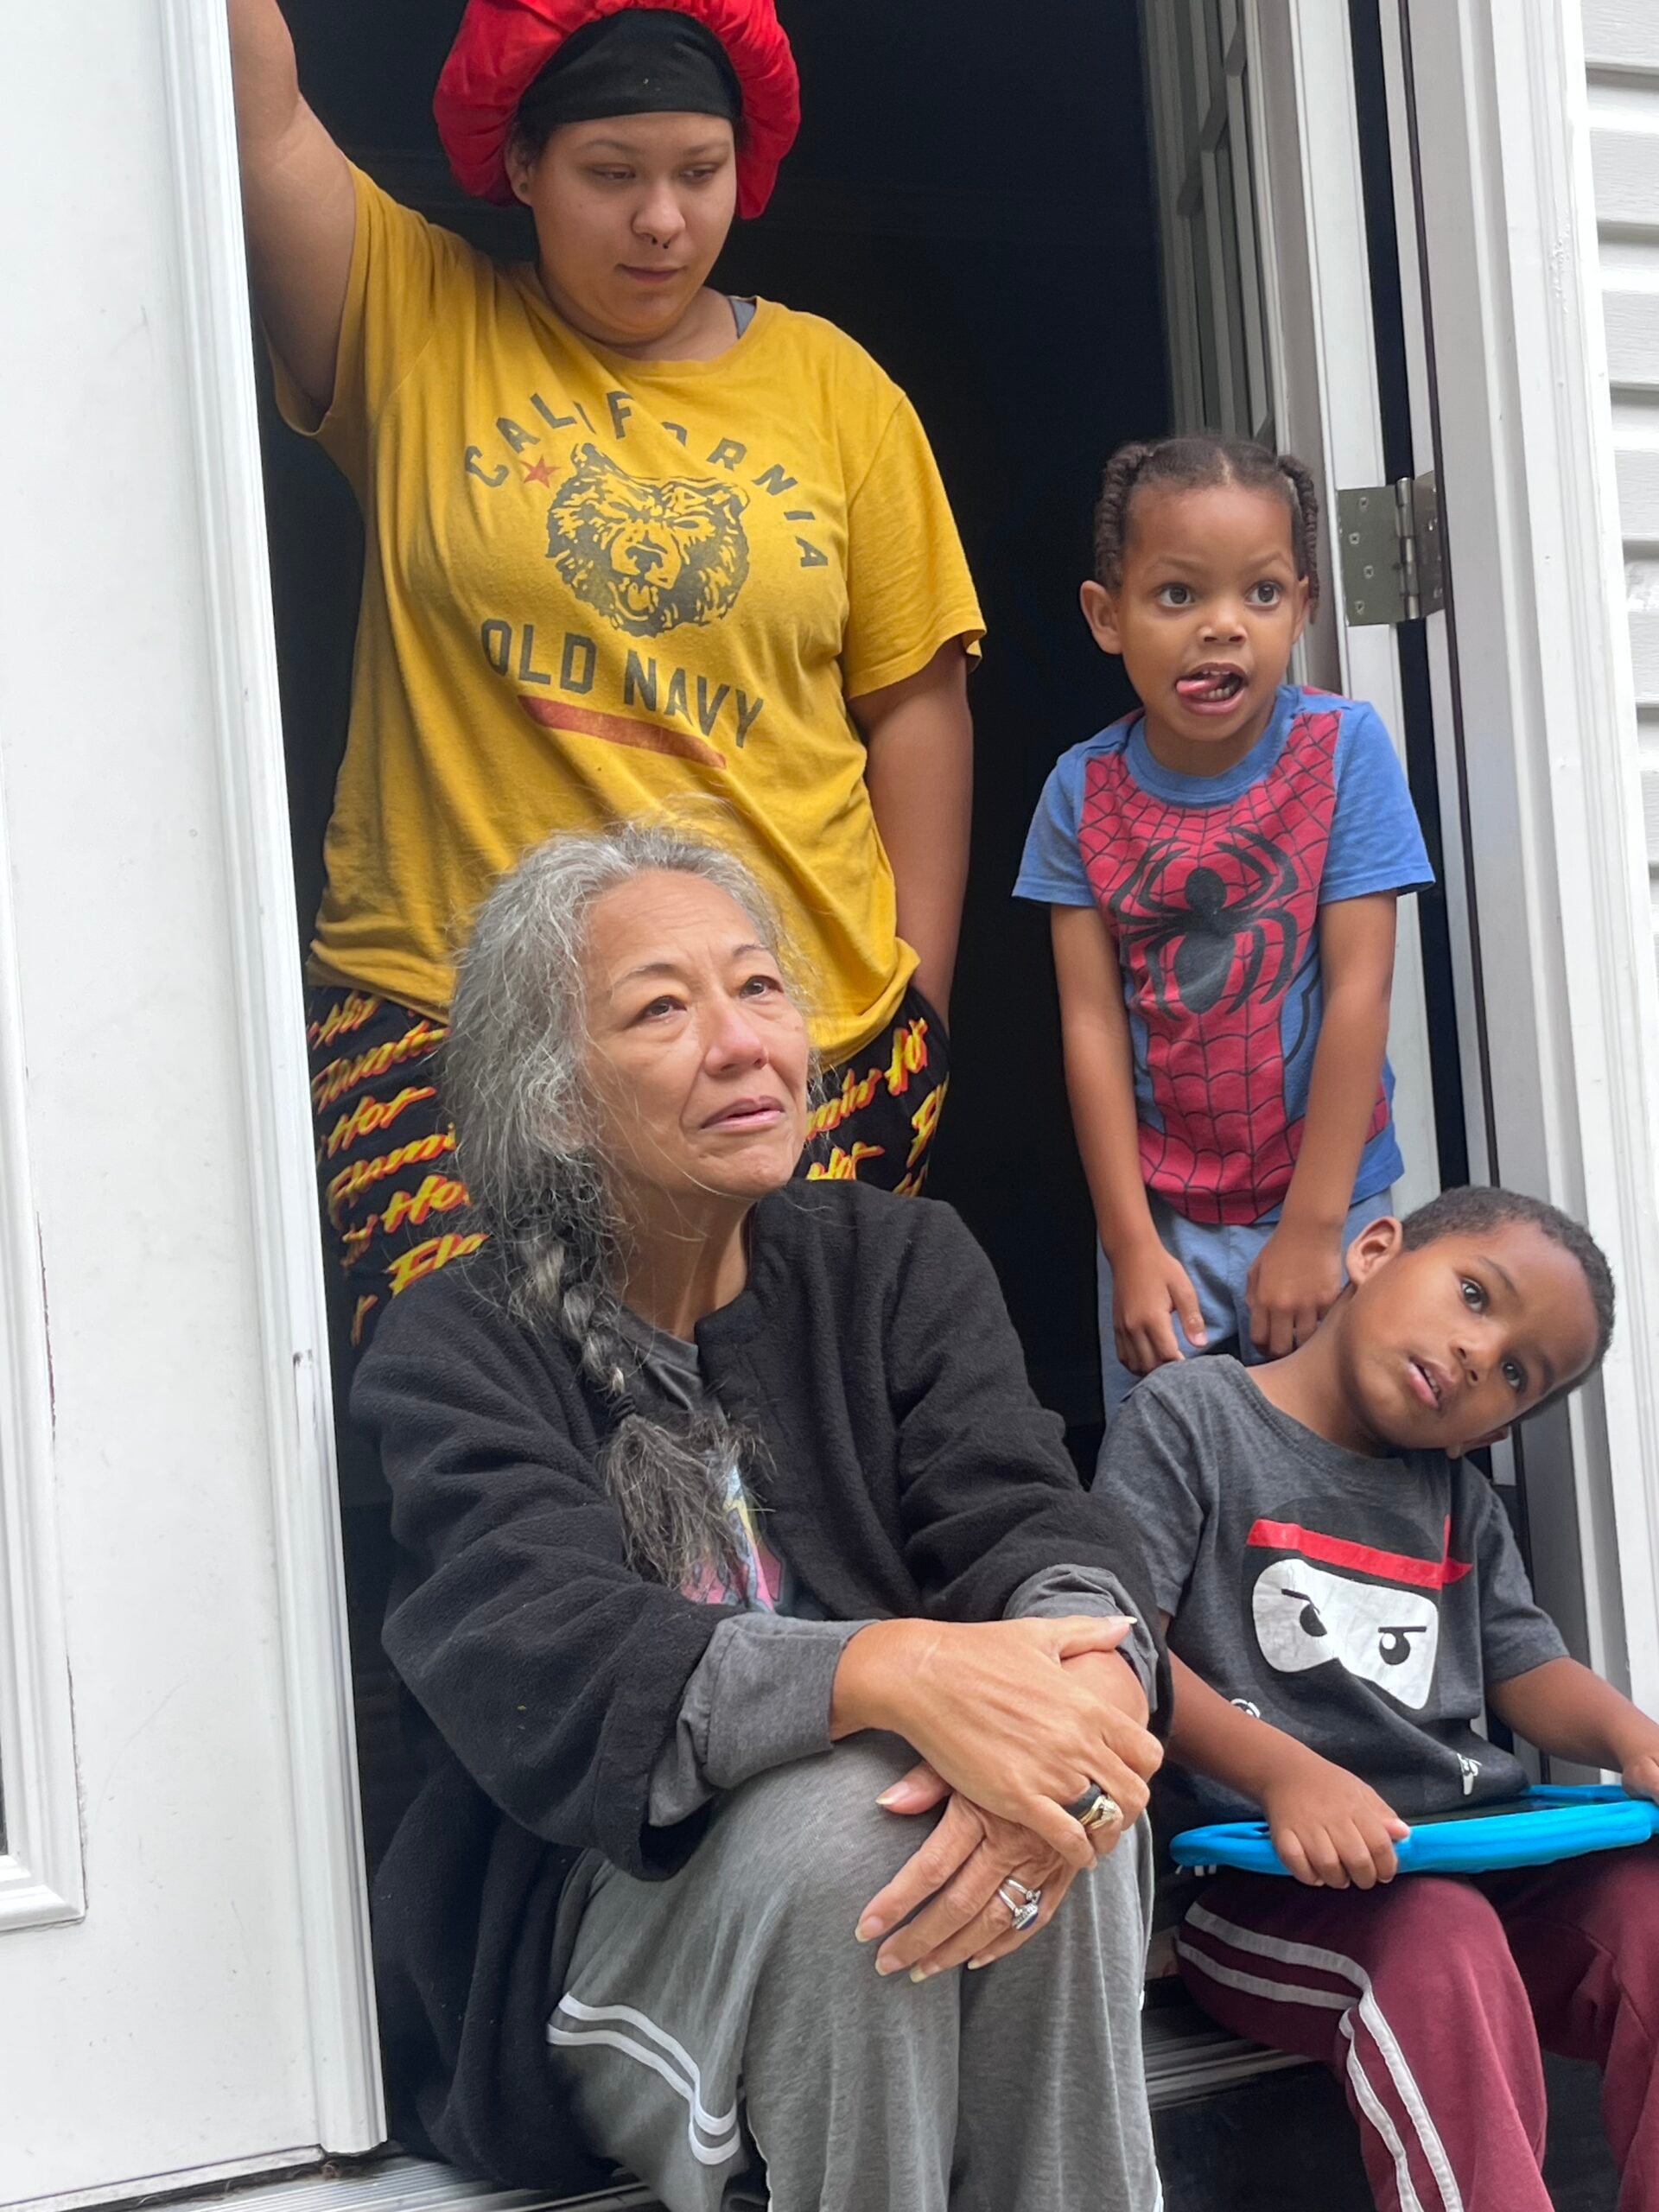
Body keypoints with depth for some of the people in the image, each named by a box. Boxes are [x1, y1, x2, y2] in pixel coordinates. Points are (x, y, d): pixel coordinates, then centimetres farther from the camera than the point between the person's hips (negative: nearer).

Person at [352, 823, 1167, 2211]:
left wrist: (1082, 1669, -36)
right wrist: (888, 1673, -41)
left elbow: (1029, 1523, -9)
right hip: (602, 1924, -2)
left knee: (1062, 1788, -28)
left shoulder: (899, 1263, 7)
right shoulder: (459, 1356, -5)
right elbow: (547, 1668, -23)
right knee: (833, 1826, -33)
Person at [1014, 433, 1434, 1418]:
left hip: (1323, 1200, -1)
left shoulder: (1343, 749, -9)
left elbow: (1359, 992, -11)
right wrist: (1131, 1243, -9)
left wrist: (1312, 1228, -13)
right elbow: (1093, 1023, -4)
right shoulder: (1083, 792, -4)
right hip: (1161, 1215, 2)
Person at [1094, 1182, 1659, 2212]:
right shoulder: (1191, 1416, 1)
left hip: (1474, 1860, 6)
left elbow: (1532, 1671, 19)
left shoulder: (1459, 1498, 22)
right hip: (1265, 1873, -6)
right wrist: (1285, 1774, -24)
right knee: (1438, 1945, -34)